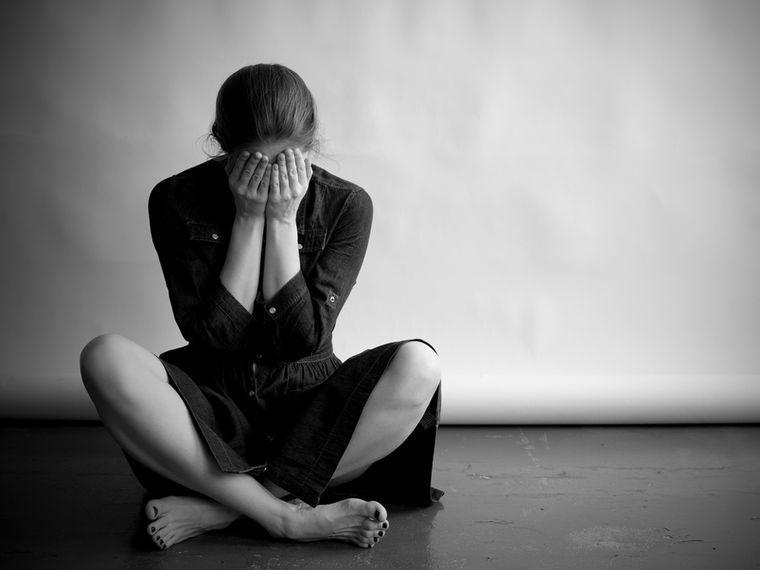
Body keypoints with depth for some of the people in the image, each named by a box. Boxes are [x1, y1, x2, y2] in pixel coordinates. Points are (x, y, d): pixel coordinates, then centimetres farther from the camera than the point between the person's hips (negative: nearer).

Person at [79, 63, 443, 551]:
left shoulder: (346, 205, -6)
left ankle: (220, 507, -25)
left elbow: (305, 338, -13)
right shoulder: (177, 201, -7)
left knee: (418, 365, -27)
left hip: (308, 407, 1)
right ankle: (290, 517, -29)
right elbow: (214, 336, -13)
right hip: (215, 407, 0)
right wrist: (248, 219, -18)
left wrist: (282, 218, -18)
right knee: (106, 359, -29)